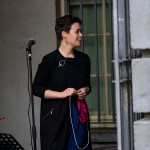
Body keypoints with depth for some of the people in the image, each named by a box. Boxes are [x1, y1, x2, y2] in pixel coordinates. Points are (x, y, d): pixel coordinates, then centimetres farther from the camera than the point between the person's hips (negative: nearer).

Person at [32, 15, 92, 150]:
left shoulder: (83, 59, 10)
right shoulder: (50, 60, -6)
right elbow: (36, 88, -7)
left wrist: (85, 90, 0)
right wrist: (61, 94, -14)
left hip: (79, 113, 5)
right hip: (56, 115, -5)